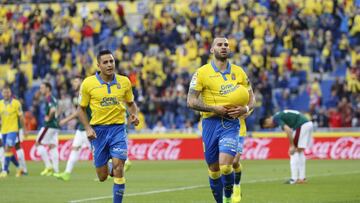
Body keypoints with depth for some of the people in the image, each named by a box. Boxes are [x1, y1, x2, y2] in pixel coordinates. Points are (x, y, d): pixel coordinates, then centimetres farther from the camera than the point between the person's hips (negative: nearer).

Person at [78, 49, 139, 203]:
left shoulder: (124, 81, 0)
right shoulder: (88, 83, -5)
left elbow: (131, 103, 14)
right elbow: (81, 109, 4)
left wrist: (134, 115, -7)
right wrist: (88, 128, -9)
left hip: (118, 128, 0)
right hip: (98, 130, 0)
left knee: (118, 165, -20)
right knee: (102, 177, 6)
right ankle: (109, 167, 44)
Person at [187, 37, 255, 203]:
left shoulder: (238, 72, 8)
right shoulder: (202, 72, 0)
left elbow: (251, 97, 14)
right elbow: (191, 101, -4)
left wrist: (246, 109, -8)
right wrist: (214, 108, -14)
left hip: (231, 123, 0)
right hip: (211, 123, 0)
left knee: (225, 166, -18)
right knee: (214, 170, 5)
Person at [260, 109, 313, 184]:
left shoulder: (276, 118, -6)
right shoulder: (280, 115, 22)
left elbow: (288, 130, -18)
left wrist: (292, 146, -15)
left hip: (302, 125, -9)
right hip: (308, 124, 9)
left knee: (294, 151, -3)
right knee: (300, 151, 17)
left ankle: (294, 179, -6)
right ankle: (301, 178, 18)